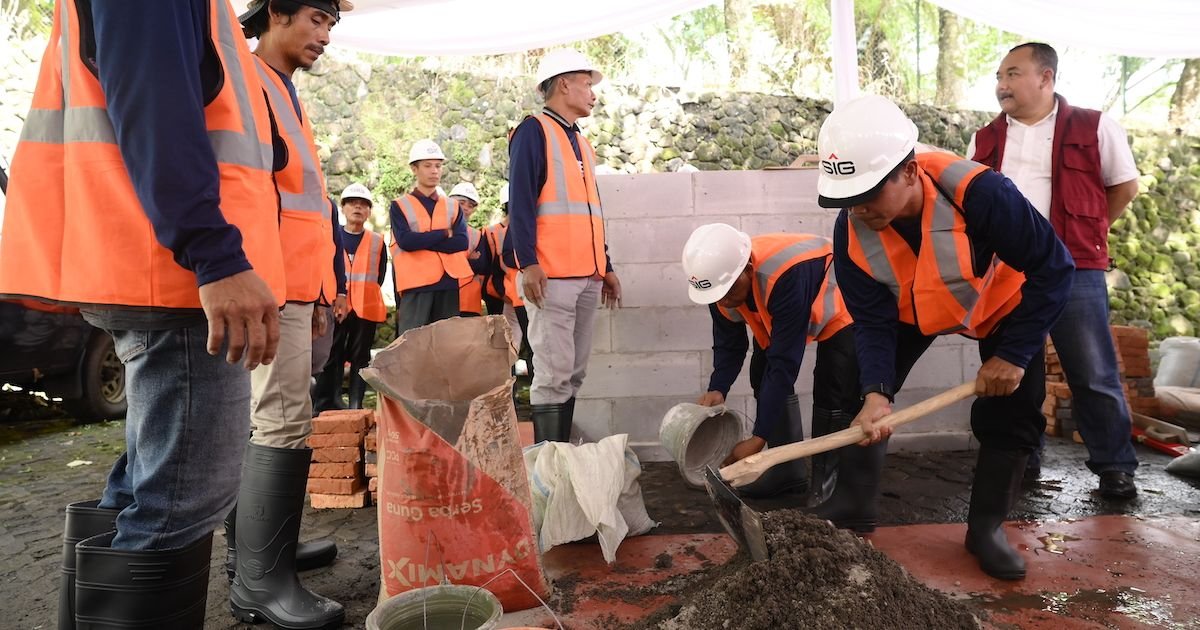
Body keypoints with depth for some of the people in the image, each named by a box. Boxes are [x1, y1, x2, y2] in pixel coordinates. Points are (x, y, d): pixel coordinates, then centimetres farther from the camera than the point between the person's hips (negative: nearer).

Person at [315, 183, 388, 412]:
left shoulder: (377, 242, 11)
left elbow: (379, 278, 10)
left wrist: (365, 295, -2)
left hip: (366, 308, 1)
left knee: (360, 358, 5)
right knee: (331, 357, -4)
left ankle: (356, 407, 8)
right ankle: (325, 406, -1)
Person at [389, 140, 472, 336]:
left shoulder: (453, 206, 15)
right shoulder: (400, 206, 7)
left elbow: (462, 242, -2)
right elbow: (405, 241, -11)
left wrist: (421, 241, -7)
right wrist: (445, 233, -4)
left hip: (448, 282, 3)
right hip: (416, 283, -3)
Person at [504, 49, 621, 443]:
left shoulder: (581, 143, 23)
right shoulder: (534, 131, -1)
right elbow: (520, 201, -11)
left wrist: (606, 267, 20)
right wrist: (528, 263, -19)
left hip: (587, 277, 8)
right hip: (550, 276, -8)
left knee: (574, 374, 8)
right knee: (553, 374, -8)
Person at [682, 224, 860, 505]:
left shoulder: (785, 277, -44)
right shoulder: (720, 278, -22)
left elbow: (784, 364, -41)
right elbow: (728, 344, -10)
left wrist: (759, 438, -39)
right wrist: (717, 389, -30)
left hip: (839, 308, -7)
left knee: (834, 395, -18)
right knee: (763, 377, -2)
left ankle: (829, 484, -6)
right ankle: (789, 471, 10)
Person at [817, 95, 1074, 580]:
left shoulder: (979, 193, -41)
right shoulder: (851, 232, -29)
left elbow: (1053, 268, -30)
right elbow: (872, 321, -23)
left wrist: (1014, 355, -28)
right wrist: (875, 391, -38)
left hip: (999, 303, -2)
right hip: (909, 310, 2)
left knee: (1010, 412, -5)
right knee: (853, 398, -7)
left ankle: (986, 527, 15)